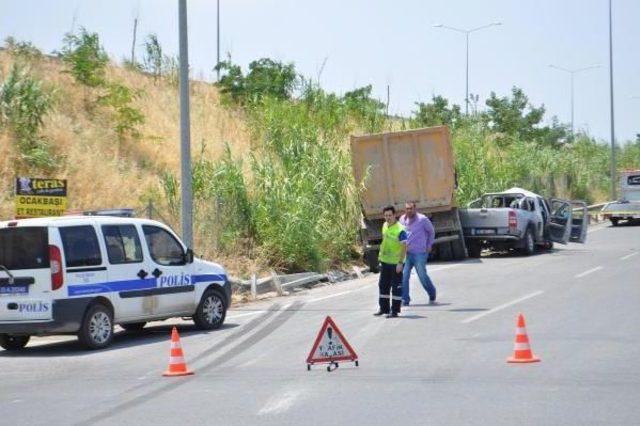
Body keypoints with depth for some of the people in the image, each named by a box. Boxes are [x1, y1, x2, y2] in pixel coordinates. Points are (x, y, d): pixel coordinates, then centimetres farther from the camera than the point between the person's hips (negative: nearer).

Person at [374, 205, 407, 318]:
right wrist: (381, 254, 21)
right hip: (385, 261, 8)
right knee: (383, 285, 14)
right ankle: (384, 308, 24)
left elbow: (404, 246, -21)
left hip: (396, 263, -8)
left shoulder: (400, 230, -20)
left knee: (396, 287, -1)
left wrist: (400, 263, -24)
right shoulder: (385, 226, 5)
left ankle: (394, 310, 4)